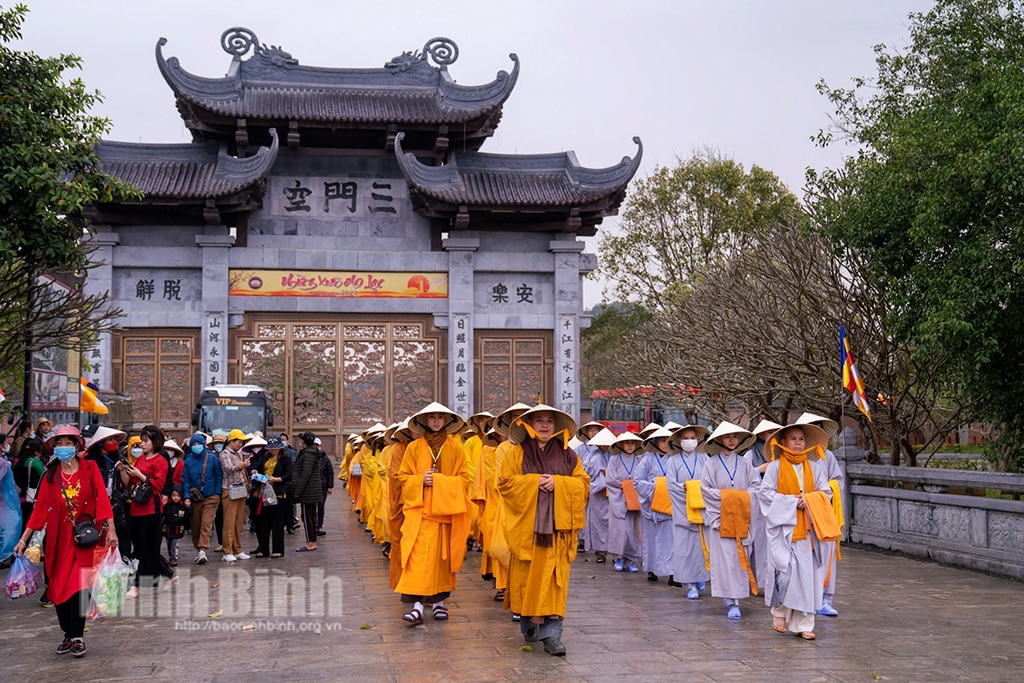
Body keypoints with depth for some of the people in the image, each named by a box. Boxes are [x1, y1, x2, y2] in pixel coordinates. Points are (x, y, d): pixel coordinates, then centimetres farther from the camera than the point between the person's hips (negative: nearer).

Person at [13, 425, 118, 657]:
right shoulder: (50, 476, 5)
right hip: (59, 539, 3)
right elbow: (40, 509, 5)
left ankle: (77, 636, 2)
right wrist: (23, 540, 2)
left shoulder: (90, 469, -2)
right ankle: (69, 634, 19)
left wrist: (110, 530, -15)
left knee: (78, 587, -8)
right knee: (59, 588, 5)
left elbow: (103, 500, -7)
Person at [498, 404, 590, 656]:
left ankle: (552, 633, -7)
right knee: (528, 576, 0)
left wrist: (557, 483, -9)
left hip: (557, 526, 0)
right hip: (526, 525, 0)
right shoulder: (517, 454, 8)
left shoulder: (567, 455, 11)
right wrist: (534, 481, -10)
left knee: (554, 578, -5)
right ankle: (530, 623, 17)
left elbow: (583, 484, 7)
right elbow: (505, 483, 0)